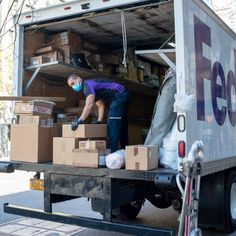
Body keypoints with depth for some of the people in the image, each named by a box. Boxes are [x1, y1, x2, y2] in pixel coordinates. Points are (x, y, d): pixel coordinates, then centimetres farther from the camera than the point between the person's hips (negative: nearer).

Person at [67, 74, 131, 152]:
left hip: (120, 96, -11)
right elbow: (101, 105, 17)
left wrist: (80, 120, -36)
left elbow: (89, 104, -31)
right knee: (121, 126, 14)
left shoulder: (87, 85, -14)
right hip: (124, 96, 11)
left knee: (113, 126, -12)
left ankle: (112, 153, -13)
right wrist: (99, 121, 7)